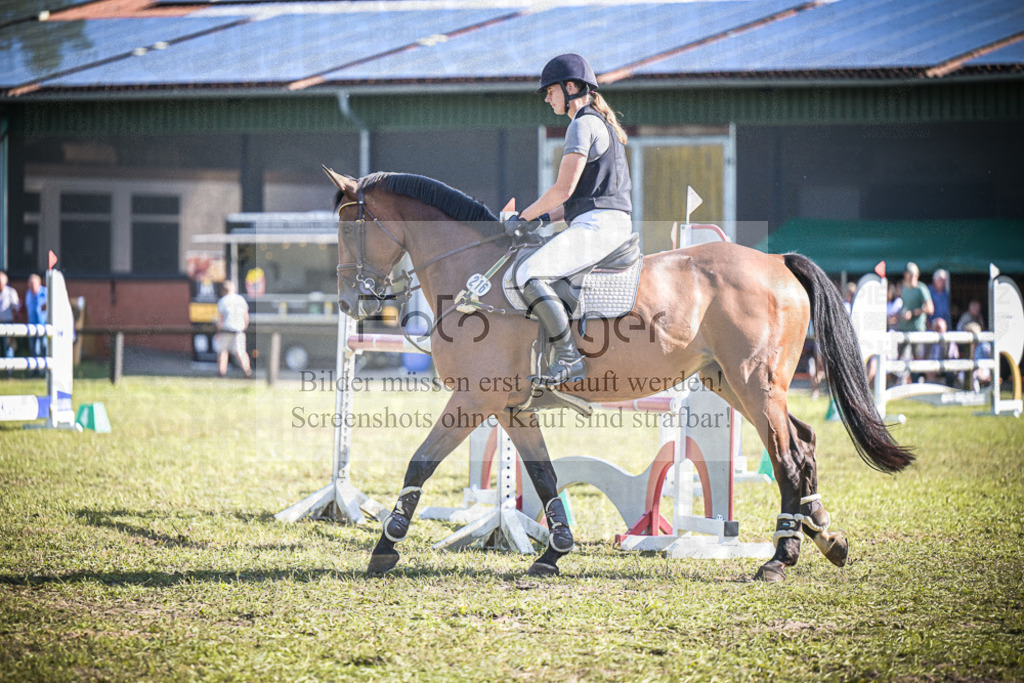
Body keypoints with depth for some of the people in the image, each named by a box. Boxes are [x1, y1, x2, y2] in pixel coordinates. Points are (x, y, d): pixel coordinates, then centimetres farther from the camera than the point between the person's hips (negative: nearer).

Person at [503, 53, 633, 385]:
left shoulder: (583, 125, -9)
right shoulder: (602, 125, 23)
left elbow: (564, 188, -16)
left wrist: (525, 216, -3)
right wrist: (545, 217, 16)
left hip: (597, 225, -11)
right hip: (612, 224, 11)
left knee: (529, 275, -23)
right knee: (535, 267, 25)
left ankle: (569, 358, -26)